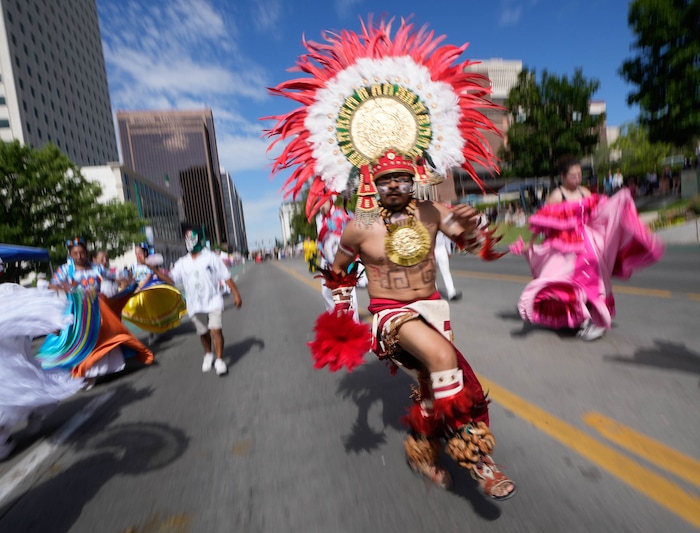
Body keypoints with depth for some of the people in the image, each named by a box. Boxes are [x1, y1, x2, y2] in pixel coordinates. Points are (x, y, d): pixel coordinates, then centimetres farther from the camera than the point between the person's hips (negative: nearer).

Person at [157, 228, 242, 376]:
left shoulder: (211, 257, -2)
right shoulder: (182, 263, 8)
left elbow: (226, 277, -3)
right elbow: (171, 279, 2)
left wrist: (236, 294, -7)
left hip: (213, 301, -3)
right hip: (195, 305, 4)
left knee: (216, 330, -13)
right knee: (203, 333, 13)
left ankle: (219, 360, -4)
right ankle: (208, 355, 36)